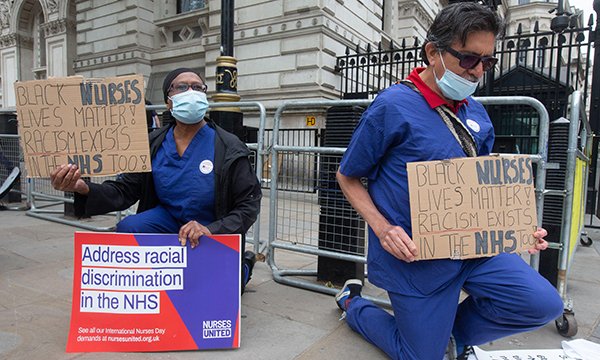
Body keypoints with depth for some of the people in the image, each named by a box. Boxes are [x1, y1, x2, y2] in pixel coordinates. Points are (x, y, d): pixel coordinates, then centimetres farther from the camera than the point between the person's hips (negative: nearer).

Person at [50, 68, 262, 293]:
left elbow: (249, 206, -16)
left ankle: (241, 268, 15)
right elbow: (124, 191, -8)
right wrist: (83, 188, -28)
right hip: (169, 217, 3)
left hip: (214, 232, -3)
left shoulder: (229, 149, -17)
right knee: (127, 229, -23)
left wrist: (210, 230, -31)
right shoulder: (154, 145, -5)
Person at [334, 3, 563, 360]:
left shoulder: (476, 113, 4)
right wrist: (382, 228, -21)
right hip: (417, 254, -5)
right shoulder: (393, 106, -16)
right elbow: (347, 176, -7)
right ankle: (353, 301, 35)